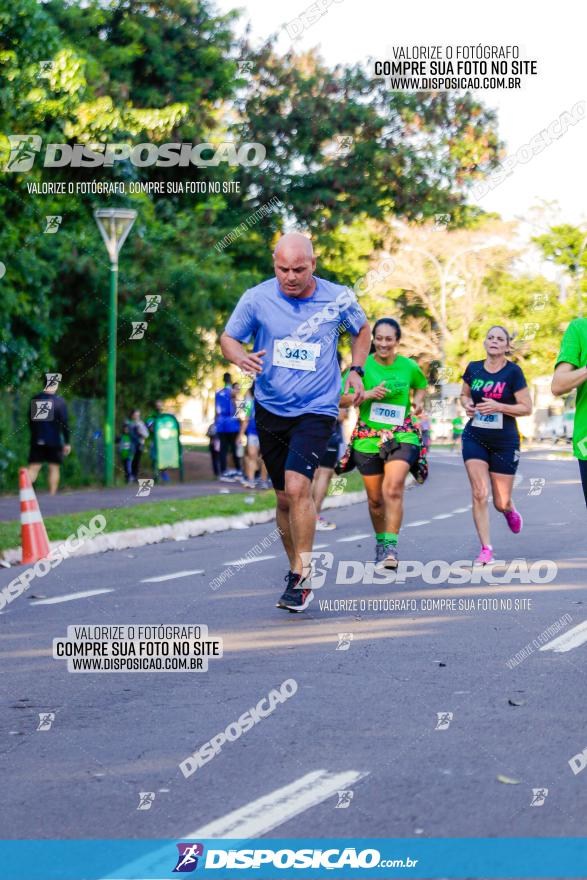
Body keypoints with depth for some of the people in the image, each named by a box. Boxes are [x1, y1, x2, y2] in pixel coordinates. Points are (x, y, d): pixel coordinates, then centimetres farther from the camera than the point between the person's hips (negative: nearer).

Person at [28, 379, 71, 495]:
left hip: (36, 440, 3)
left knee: (33, 467, 3)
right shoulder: (59, 400, -6)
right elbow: (64, 423, -7)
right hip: (54, 440, -3)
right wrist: (67, 442, -2)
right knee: (54, 468, 6)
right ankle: (52, 494, 4)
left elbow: (30, 420, 12)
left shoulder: (34, 399, 5)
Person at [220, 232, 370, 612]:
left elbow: (361, 329, 16)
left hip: (316, 409, -2)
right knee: (285, 498, 10)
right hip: (270, 409, 2)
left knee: (297, 486, -20)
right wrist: (241, 357, -18)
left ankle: (303, 577, -12)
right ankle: (296, 568, 28)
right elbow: (228, 338, 5)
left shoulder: (338, 298, -5)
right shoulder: (257, 298, -6)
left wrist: (356, 371, 4)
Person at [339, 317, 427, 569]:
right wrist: (367, 394, -19)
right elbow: (341, 398, -5)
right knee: (375, 498, 10)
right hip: (368, 438, 1)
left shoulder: (409, 366, 1)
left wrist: (418, 401, 2)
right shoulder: (363, 365, -4)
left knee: (393, 488, -23)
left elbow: (421, 386, 23)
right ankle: (380, 542, 33)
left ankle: (391, 546, -24)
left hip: (402, 436, -1)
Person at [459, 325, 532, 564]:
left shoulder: (513, 372, -9)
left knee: (501, 503, 6)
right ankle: (486, 549, -5)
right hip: (474, 439, 2)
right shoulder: (473, 368, 1)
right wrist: (467, 405, -5)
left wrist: (498, 406, -22)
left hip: (505, 442, -2)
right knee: (479, 495, -12)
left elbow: (527, 408, -9)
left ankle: (510, 511, 44)